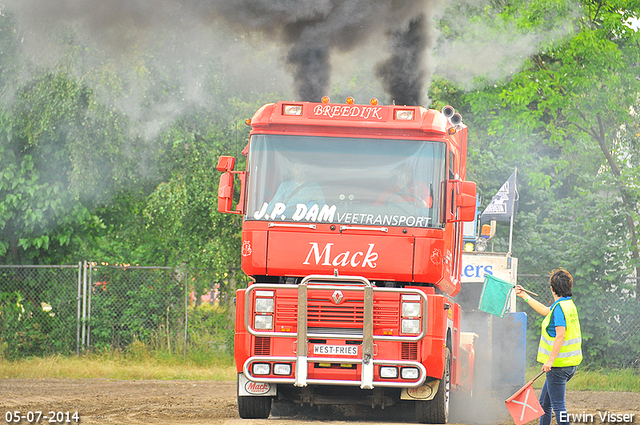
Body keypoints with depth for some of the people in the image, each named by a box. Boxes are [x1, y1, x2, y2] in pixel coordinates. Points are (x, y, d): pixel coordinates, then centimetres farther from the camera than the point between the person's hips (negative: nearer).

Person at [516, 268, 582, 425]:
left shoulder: (560, 307, -17)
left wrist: (550, 360, -25)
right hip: (570, 365, 10)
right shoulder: (570, 305, 13)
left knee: (558, 406, -7)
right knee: (544, 403, 20)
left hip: (558, 365, -10)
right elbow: (545, 311, 30)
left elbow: (560, 335, -25)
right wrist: (524, 296, 37)